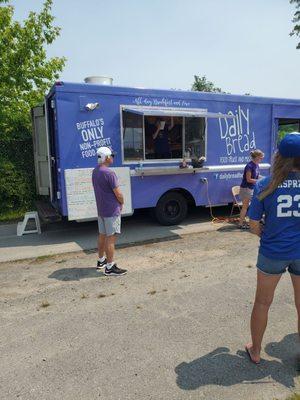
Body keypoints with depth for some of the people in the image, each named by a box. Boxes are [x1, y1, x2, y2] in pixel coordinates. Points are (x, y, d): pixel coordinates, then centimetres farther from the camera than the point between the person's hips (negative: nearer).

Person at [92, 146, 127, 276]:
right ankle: (110, 267, 4)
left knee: (102, 235, 19)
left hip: (100, 209, 9)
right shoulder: (109, 173, -21)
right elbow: (118, 194, -19)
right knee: (110, 237, -3)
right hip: (111, 210, -9)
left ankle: (101, 261, 32)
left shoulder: (95, 171, 7)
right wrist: (122, 203, 2)